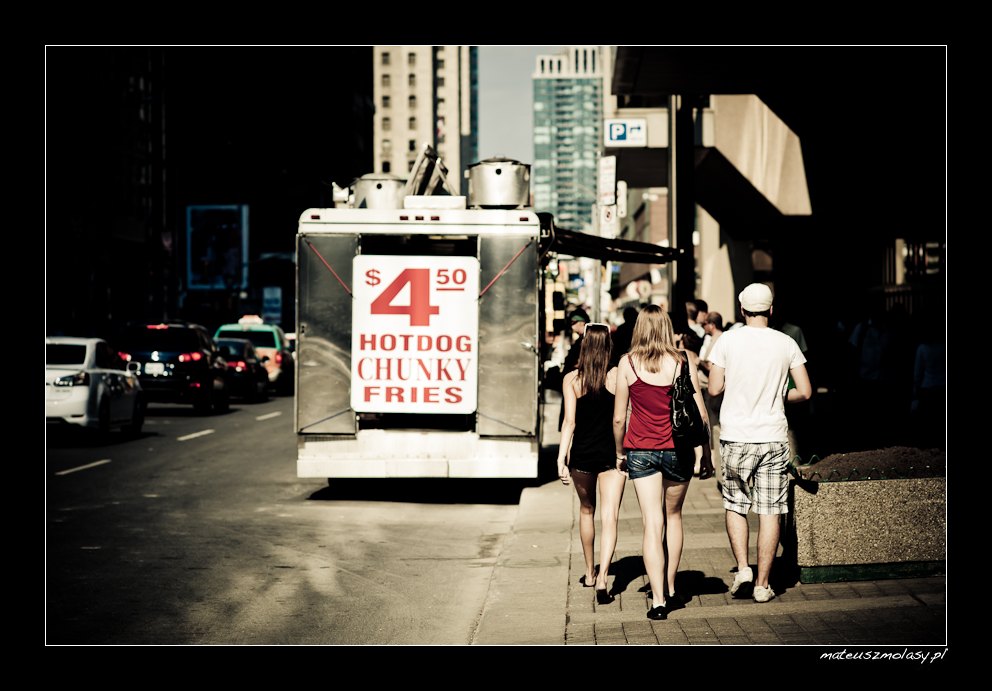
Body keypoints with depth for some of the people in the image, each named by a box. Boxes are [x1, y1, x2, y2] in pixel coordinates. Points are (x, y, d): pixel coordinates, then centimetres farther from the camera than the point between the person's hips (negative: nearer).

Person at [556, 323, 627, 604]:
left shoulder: (571, 379, -5)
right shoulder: (618, 375, -4)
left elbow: (570, 421, -10)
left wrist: (561, 457, -10)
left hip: (582, 454, 1)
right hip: (612, 453, -1)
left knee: (586, 510, 21)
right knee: (610, 517, -2)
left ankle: (590, 572, 33)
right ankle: (602, 578, -17)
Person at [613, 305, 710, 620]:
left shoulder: (627, 364, -4)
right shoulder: (683, 362, -3)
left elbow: (619, 418, -1)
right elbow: (700, 415, -2)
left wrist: (619, 452, 14)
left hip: (640, 450, -1)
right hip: (677, 450, 1)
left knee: (652, 523, 0)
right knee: (673, 516, 20)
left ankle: (658, 600, -6)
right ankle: (671, 590, 27)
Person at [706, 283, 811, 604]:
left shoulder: (727, 340, -4)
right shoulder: (786, 343, -1)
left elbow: (714, 389, -4)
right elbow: (805, 392, -2)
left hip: (736, 436, 0)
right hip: (773, 437, 1)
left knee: (735, 505, 16)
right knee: (770, 511, 5)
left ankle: (743, 568, 2)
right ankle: (762, 583, 8)